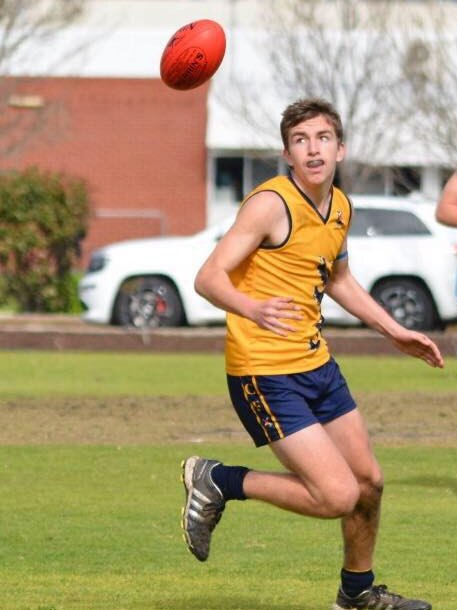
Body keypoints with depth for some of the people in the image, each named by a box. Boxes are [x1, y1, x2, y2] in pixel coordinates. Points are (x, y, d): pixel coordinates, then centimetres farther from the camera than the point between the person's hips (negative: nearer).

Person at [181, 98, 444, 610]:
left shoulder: (340, 207, 8)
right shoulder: (271, 203, -18)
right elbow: (209, 278, -23)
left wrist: (394, 331, 24)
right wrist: (251, 308, -43)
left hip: (317, 364, 8)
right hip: (266, 374, -8)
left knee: (369, 482, 15)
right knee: (338, 495, -15)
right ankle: (217, 483, 2)